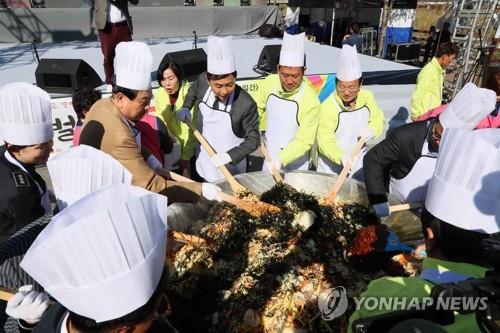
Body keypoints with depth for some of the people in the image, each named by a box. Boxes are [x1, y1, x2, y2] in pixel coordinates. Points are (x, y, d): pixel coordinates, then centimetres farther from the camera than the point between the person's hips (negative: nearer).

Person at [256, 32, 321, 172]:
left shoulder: (311, 101, -25)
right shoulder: (270, 82, -12)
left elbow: (304, 141, -23)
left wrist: (282, 159, -34)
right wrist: (263, 131, 2)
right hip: (270, 158, 5)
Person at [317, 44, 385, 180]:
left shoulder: (367, 97, -9)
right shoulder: (328, 106, -25)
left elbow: (378, 119, 6)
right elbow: (325, 140, -26)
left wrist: (371, 130, -15)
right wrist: (340, 157, -42)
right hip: (331, 164, -4)